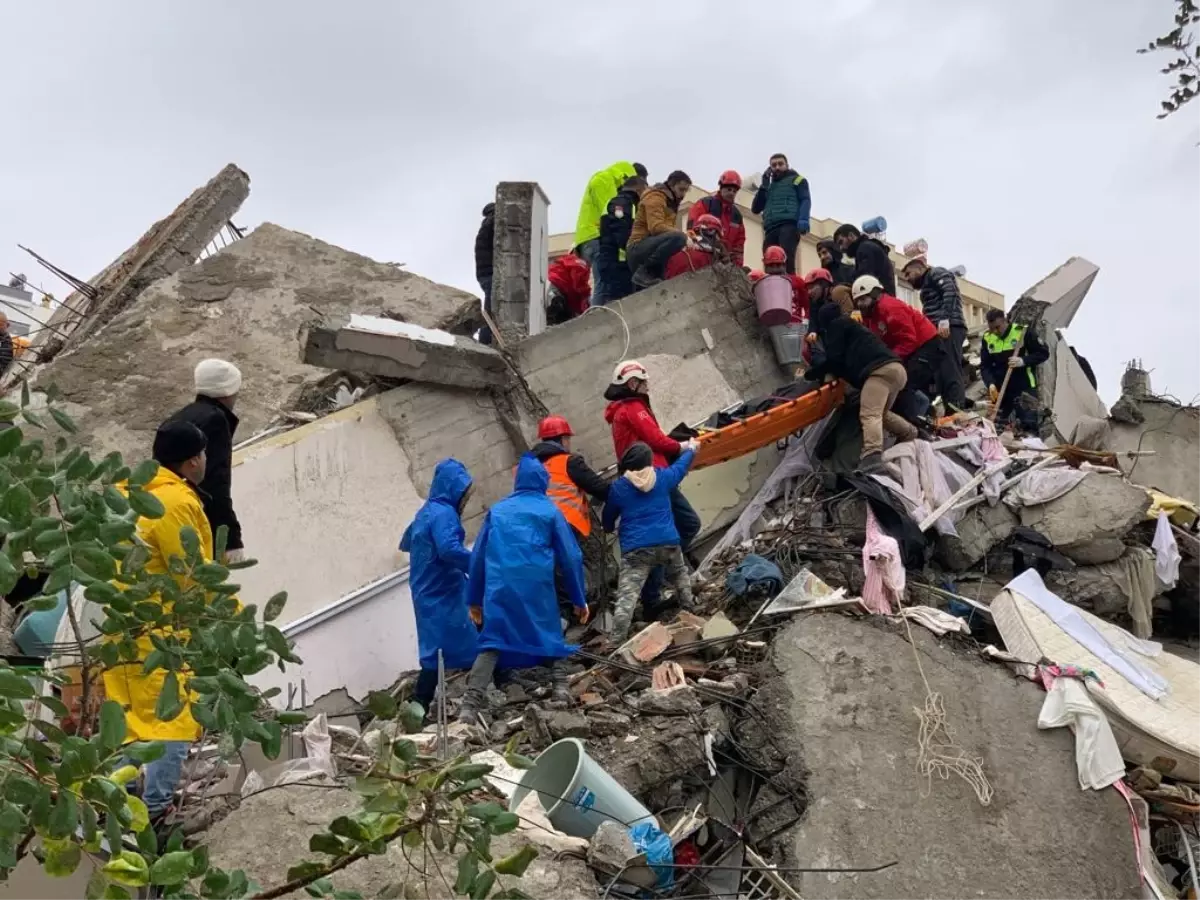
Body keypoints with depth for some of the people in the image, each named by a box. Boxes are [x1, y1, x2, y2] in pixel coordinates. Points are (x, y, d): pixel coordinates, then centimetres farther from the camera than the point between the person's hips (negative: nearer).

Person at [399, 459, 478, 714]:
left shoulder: (427, 511, 15)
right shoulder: (444, 514, -15)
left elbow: (407, 542, 28)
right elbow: (449, 549, -30)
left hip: (430, 593, 10)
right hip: (442, 595, -10)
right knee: (440, 649, -7)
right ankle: (420, 704, -6)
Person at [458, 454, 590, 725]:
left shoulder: (497, 510, 16)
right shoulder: (549, 511, 9)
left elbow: (478, 557, 16)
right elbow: (570, 557, 7)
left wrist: (474, 599, 21)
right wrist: (579, 599, 15)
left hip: (499, 588, 2)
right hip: (537, 587, -2)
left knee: (491, 644, 2)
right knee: (550, 637, 17)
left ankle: (471, 703, -11)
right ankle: (560, 686, 4)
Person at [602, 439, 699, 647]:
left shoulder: (618, 487, 5)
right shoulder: (663, 477, 10)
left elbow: (608, 518, 19)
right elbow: (681, 465, 32)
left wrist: (608, 528, 44)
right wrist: (691, 449, 53)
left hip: (635, 549, -2)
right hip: (668, 543, 3)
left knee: (627, 596, -10)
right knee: (680, 575, 33)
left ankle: (614, 644, -18)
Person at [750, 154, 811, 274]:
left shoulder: (797, 180, 19)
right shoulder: (769, 186, 32)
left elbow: (805, 200, 3)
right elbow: (755, 209, 23)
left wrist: (803, 219, -16)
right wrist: (764, 185, 15)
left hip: (789, 225, -5)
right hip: (771, 229, 5)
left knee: (787, 260, -24)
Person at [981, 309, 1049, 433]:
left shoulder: (1024, 332, -12)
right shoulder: (988, 338, 1)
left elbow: (1043, 353, -6)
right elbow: (984, 366, 5)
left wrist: (1023, 361, -24)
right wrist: (990, 383, -15)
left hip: (1024, 388, -4)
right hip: (999, 390, 5)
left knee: (1029, 427, -12)